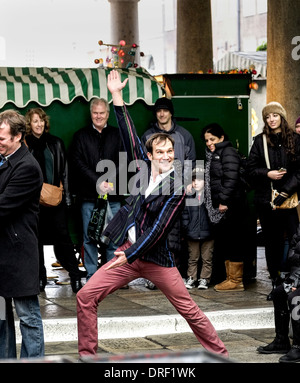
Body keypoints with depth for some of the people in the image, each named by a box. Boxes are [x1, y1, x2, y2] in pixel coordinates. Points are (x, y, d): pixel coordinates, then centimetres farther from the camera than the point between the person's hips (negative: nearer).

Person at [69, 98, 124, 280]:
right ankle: (92, 276, 8)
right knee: (89, 238, 2)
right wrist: (98, 182, -11)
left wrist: (110, 183, -10)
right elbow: (78, 163, 0)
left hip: (113, 196, 0)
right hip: (89, 195, 0)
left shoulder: (117, 135, 12)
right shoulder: (81, 136, 9)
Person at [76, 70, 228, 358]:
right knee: (86, 297, -4)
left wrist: (130, 256, -17)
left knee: (189, 310, 0)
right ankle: (87, 354, 6)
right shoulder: (144, 169, 5)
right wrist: (116, 96, -3)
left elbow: (158, 228, -14)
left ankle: (219, 354, 16)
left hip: (155, 257, -5)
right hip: (127, 253, 5)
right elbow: (129, 135, 1)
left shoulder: (176, 187, -10)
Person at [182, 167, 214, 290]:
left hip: (207, 233, -2)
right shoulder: (188, 198, 5)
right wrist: (185, 229, 1)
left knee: (207, 259, 5)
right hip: (192, 234, 2)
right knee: (193, 258, 10)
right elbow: (185, 215, 9)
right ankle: (191, 278, 17)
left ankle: (204, 279, 13)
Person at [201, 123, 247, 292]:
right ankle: (230, 278, 17)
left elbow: (231, 178, -19)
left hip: (230, 207, -10)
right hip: (220, 208, 10)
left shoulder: (228, 153, -9)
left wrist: (224, 201, -22)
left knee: (233, 242, -7)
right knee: (223, 242, 11)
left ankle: (236, 281, -3)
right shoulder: (214, 156, 21)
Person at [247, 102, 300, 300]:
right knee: (272, 241, 7)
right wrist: (267, 174, -12)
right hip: (265, 199, 2)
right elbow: (252, 168, 7)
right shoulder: (260, 141, 9)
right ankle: (276, 284, 14)